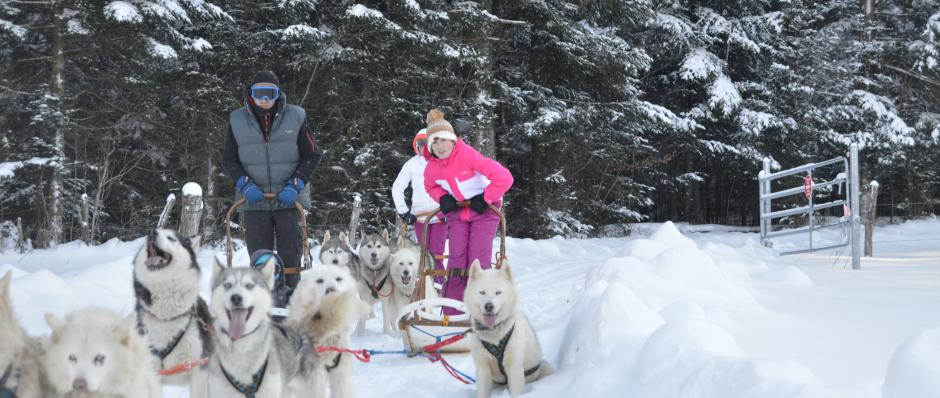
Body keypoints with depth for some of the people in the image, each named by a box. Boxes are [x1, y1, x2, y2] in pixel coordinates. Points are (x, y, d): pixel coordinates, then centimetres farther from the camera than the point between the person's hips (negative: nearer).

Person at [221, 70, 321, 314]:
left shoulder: (295, 118, 2)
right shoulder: (238, 121, 5)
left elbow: (312, 156, 4)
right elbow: (229, 159, 9)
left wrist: (295, 185, -9)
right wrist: (245, 184, -8)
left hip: (288, 199, -1)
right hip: (254, 200, 1)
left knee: (290, 254, -3)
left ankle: (289, 299, 1)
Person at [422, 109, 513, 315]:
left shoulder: (468, 155, -28)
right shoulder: (432, 167, -11)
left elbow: (504, 178, -30)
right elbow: (431, 187, 14)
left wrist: (485, 198, -22)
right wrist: (443, 198, -6)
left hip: (483, 211, -4)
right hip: (457, 212, 4)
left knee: (479, 260, -10)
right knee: (456, 259, -2)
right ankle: (451, 313, 0)